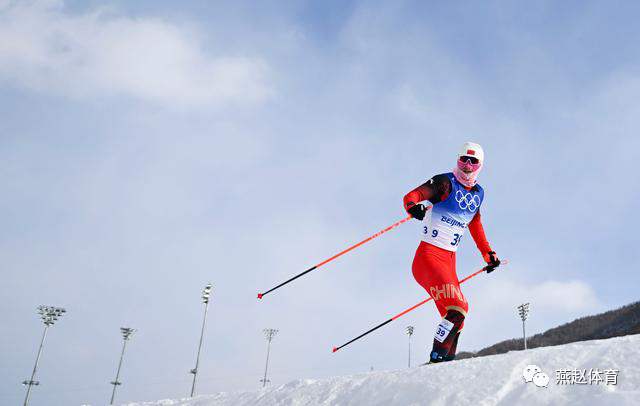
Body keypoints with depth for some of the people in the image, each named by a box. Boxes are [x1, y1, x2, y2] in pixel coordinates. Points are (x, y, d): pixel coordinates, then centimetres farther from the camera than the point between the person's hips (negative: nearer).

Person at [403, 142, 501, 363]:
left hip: (449, 260, 8)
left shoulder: (478, 193, 17)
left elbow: (475, 225, 31)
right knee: (458, 308, -19)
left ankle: (447, 359, 13)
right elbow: (411, 196, -16)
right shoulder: (445, 182, -5)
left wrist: (488, 254, 29)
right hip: (428, 256, -8)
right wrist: (414, 206, -39)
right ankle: (437, 356, -15)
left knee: (455, 313, 6)